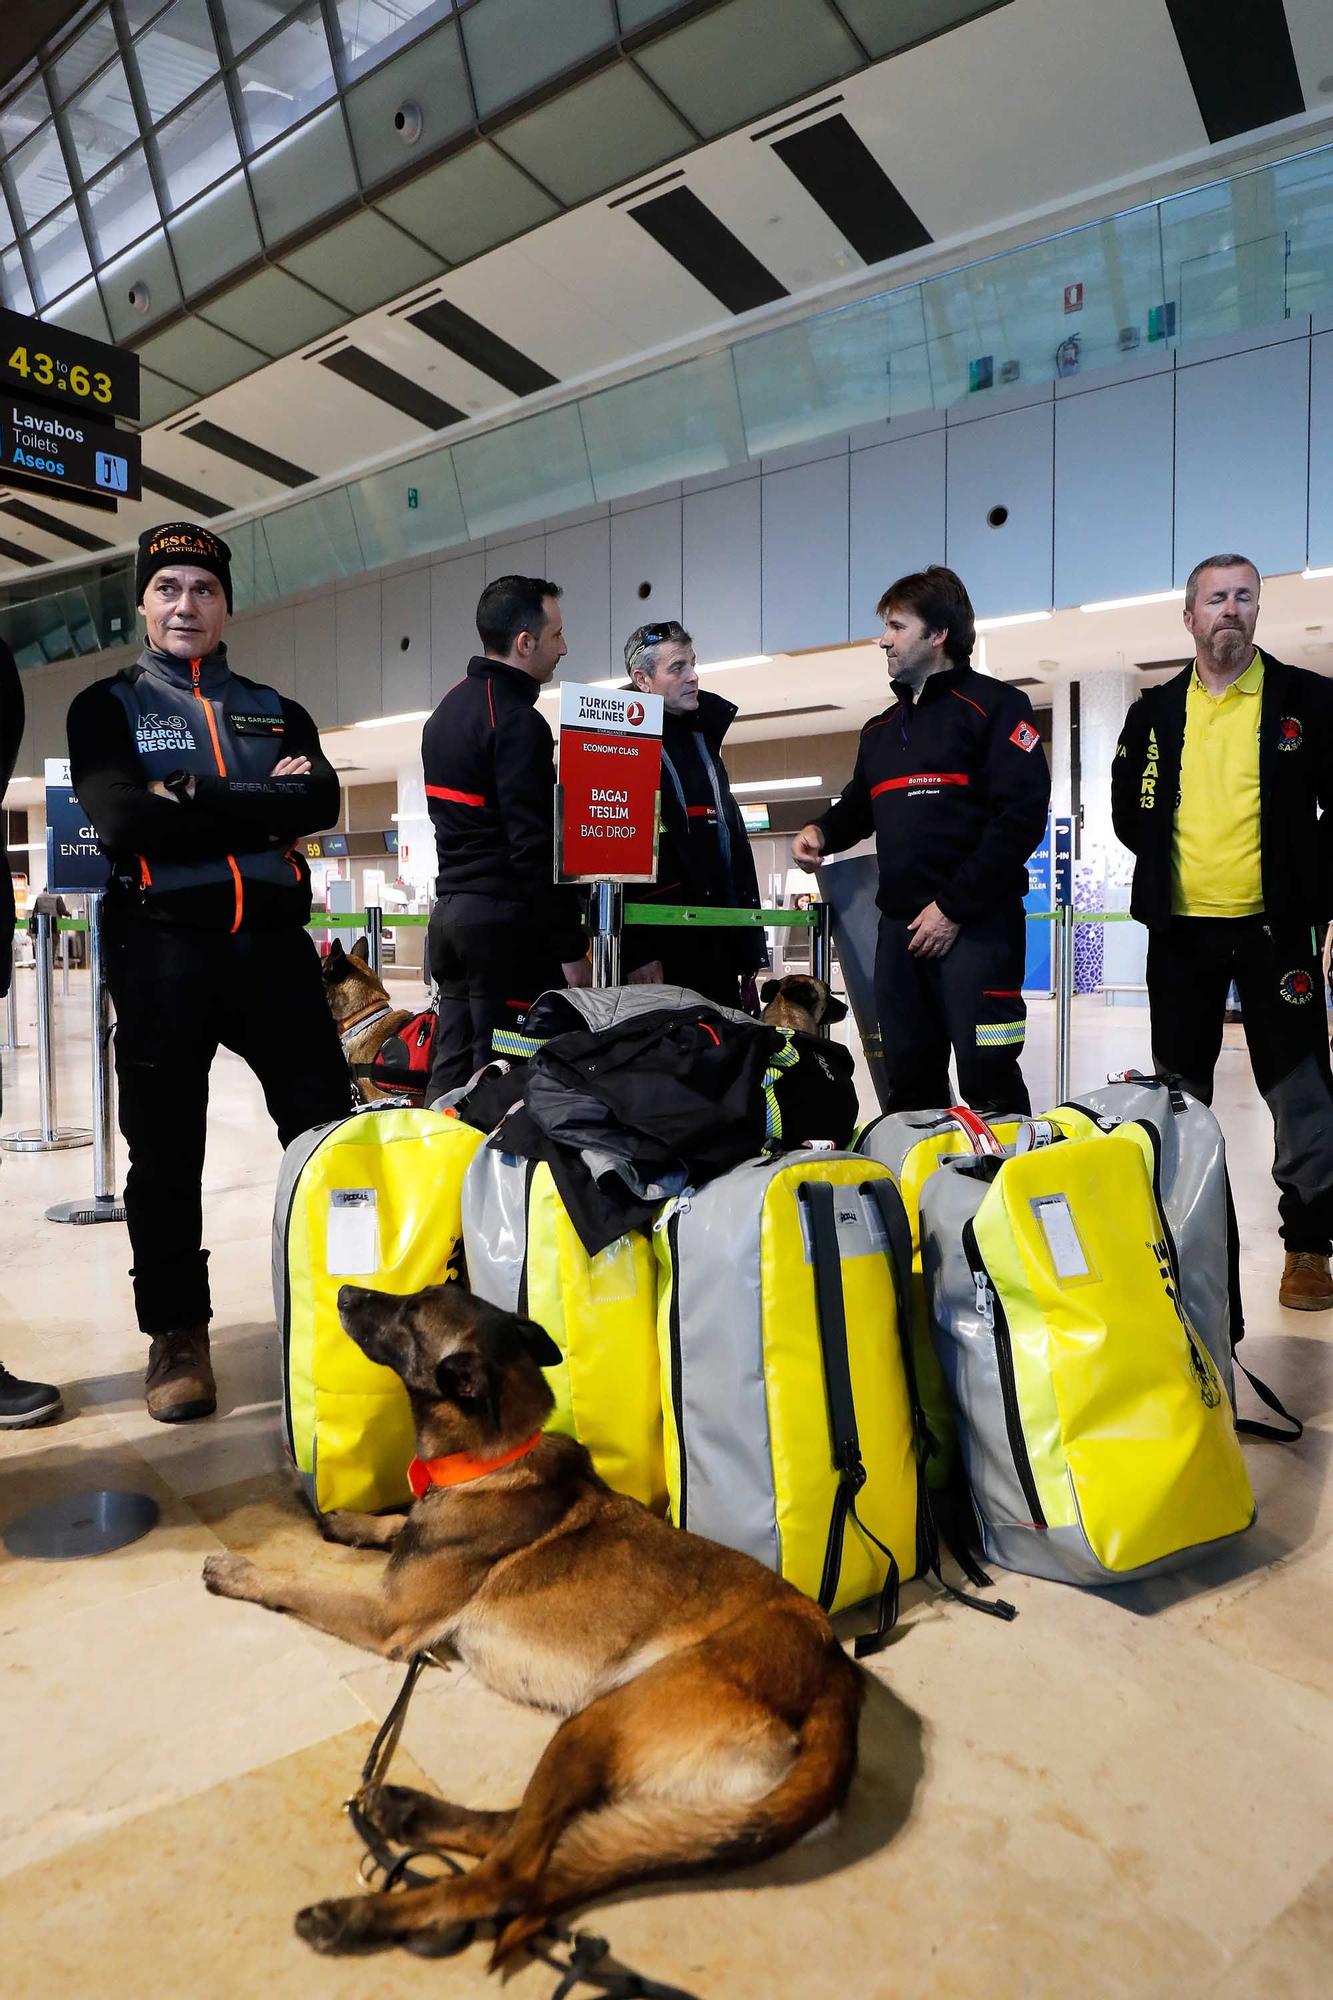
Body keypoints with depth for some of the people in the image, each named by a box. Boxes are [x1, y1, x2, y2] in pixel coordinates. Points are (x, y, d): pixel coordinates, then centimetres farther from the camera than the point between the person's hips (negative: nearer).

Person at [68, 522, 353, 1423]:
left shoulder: (277, 711, 16)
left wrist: (194, 799, -12)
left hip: (274, 940, 2)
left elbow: (322, 802, -5)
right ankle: (178, 1332, 19)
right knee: (166, 1151, 5)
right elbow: (124, 821, -11)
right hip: (163, 948, -1)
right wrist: (261, 806, -9)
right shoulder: (107, 706, 9)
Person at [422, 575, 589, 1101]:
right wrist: (570, 949, -16)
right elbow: (534, 845, -19)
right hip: (505, 919, -9)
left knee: (451, 1074, 13)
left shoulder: (447, 709, 17)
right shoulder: (517, 720, -13)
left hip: (450, 908, 9)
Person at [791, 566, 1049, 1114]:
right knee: (909, 1081, 9)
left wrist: (953, 906, -15)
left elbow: (1022, 817, -11)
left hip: (976, 924, -7)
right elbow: (858, 806, 33)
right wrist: (821, 831, 8)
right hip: (900, 925, 7)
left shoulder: (995, 706, -1)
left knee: (987, 1080, -7)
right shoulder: (880, 729, 21)